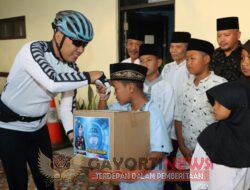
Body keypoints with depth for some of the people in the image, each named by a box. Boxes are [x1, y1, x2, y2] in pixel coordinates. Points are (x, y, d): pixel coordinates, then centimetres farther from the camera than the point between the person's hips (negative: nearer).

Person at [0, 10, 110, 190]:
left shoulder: (71, 68, -8)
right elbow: (53, 83, -44)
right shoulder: (33, 50, -26)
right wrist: (90, 77, -33)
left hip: (38, 126, 6)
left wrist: (72, 132, -23)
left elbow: (67, 105, -6)